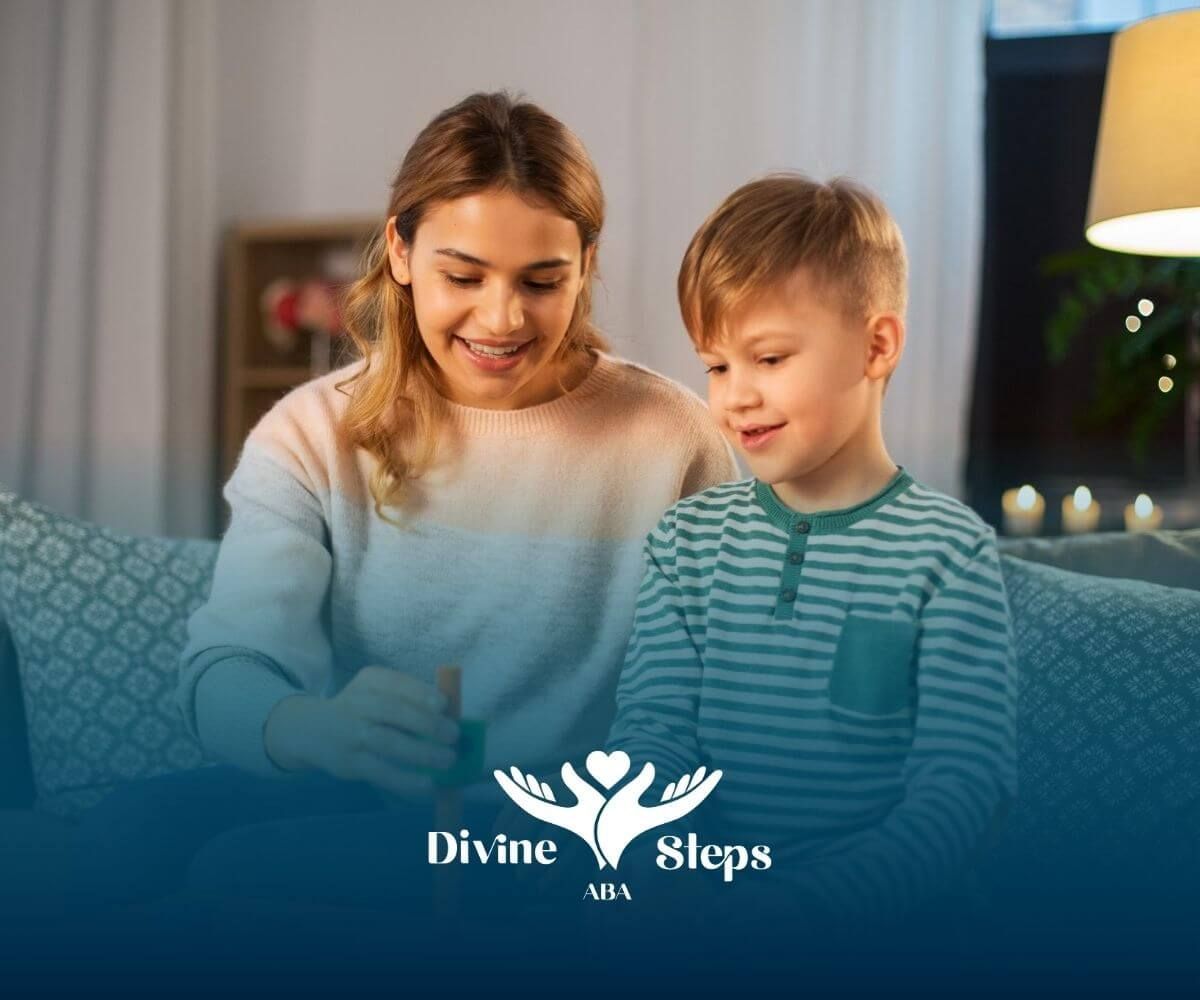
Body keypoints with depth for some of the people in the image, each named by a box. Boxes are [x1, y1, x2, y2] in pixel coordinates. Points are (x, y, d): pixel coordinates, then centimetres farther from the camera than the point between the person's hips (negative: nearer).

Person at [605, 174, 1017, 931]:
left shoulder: (948, 549, -2)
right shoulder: (689, 538, 10)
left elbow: (964, 786, -8)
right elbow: (656, 729, 5)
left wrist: (799, 900, -21)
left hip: (876, 922, -2)